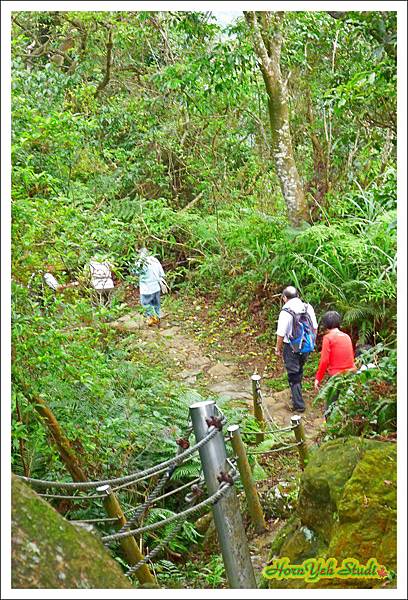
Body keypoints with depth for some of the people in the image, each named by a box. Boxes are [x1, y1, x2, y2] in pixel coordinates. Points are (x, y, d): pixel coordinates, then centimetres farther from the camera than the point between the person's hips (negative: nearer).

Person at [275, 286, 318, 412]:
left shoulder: (285, 312, -20)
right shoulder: (308, 308, -3)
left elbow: (281, 334, -17)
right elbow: (315, 328, 4)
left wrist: (278, 349, -3)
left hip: (291, 348, -5)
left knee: (293, 375, 6)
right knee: (299, 371, 25)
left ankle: (298, 404, 8)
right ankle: (295, 394, 42)